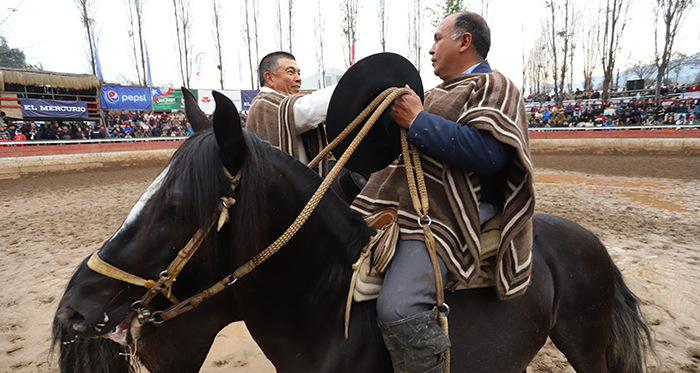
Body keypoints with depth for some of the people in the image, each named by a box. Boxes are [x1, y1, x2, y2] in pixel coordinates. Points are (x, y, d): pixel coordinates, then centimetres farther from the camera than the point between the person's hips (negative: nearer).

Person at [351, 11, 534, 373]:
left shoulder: (492, 87, -2)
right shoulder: (441, 92, 26)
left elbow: (489, 153, -23)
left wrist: (417, 120, -18)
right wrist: (395, 113, 18)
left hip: (446, 218, -9)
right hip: (407, 207, 10)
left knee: (398, 309, -29)